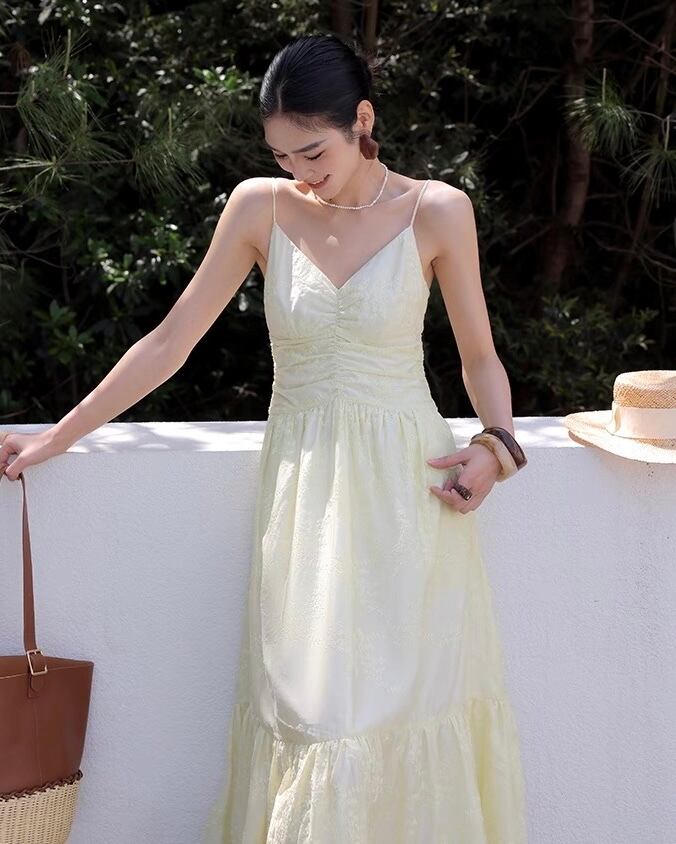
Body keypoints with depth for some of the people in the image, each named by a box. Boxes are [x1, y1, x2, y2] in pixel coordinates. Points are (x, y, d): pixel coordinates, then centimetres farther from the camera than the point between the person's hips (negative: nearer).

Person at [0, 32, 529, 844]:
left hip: (407, 484, -1)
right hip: (301, 486, 1)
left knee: (410, 698, -1)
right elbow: (168, 344, 3)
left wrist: (497, 446, -11)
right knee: (311, 706, -2)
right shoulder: (260, 207, 0)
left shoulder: (436, 212, -3)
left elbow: (480, 357, 8)